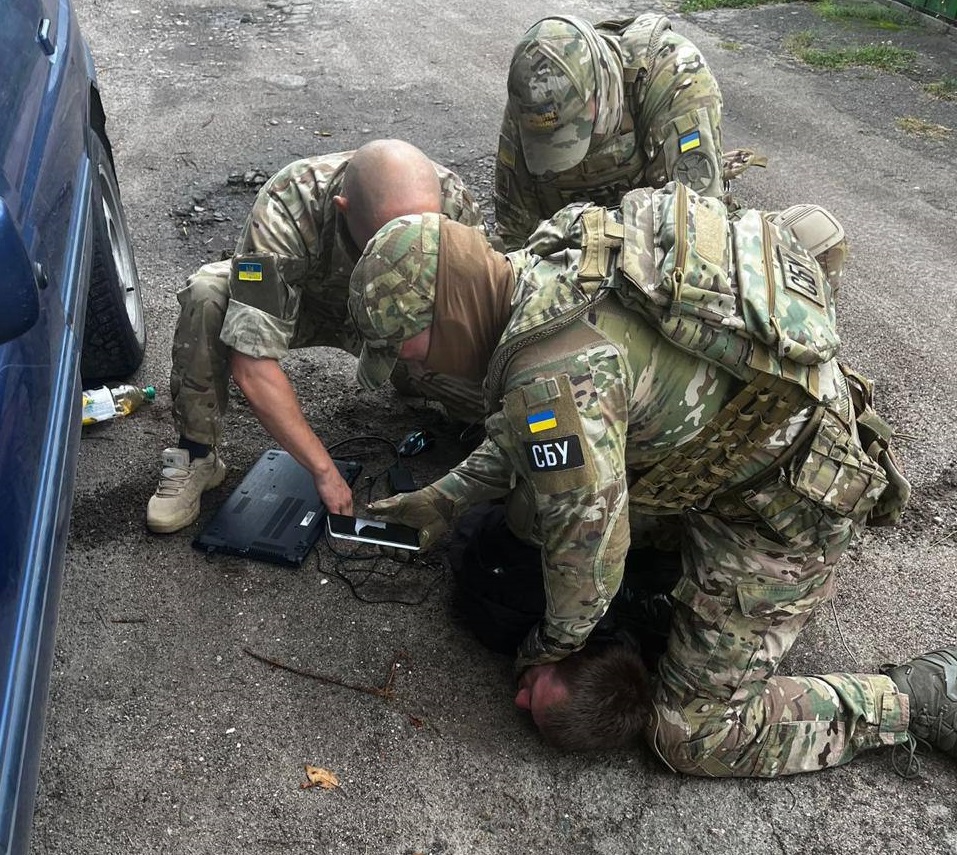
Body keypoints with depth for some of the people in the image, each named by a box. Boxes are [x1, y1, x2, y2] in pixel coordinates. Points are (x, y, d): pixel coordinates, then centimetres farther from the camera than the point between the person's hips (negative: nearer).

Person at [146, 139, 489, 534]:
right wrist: (324, 469, -36)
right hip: (298, 303, -2)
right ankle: (197, 455, -12)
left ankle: (407, 374, 16)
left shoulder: (452, 202, -31)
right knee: (207, 294, -34)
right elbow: (252, 366, -39)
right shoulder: (285, 209, -39)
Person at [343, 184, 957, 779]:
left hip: (785, 500, -9)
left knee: (692, 732, -1)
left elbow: (586, 535, -22)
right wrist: (447, 497, 12)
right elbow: (525, 429, 12)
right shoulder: (551, 266, -5)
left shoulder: (553, 369, -34)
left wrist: (550, 653, -3)